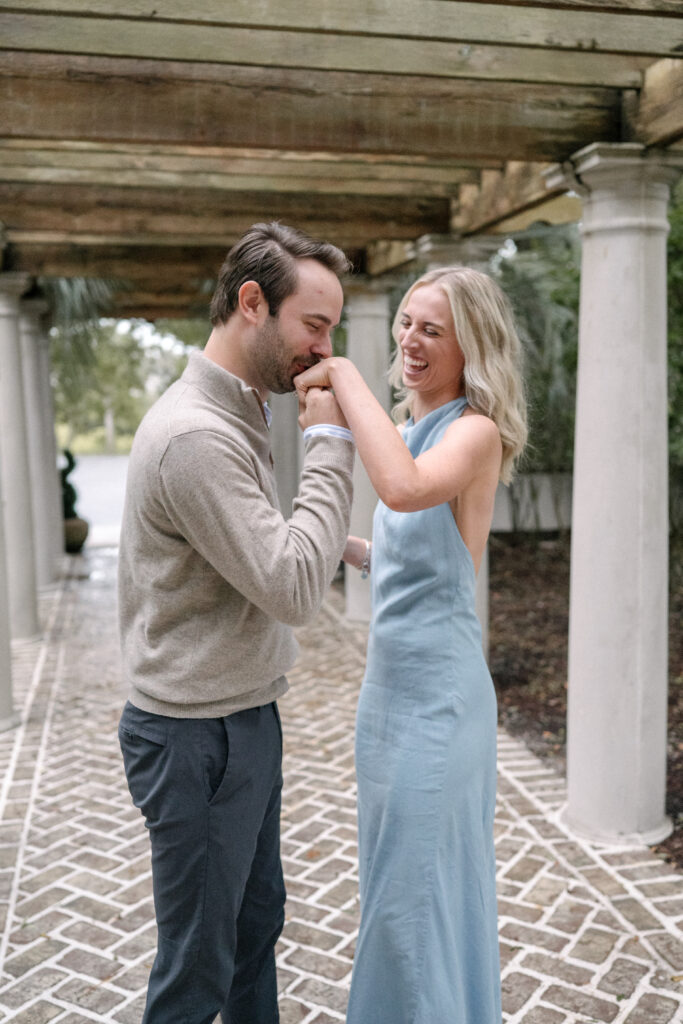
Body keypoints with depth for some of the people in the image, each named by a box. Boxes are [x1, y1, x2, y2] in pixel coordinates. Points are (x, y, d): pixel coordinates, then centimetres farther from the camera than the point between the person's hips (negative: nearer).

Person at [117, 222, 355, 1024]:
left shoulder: (237, 416, 8)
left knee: (257, 920, 24)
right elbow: (295, 590, -27)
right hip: (199, 737, -10)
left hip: (245, 716, 10)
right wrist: (330, 441, -22)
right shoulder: (194, 434, -25)